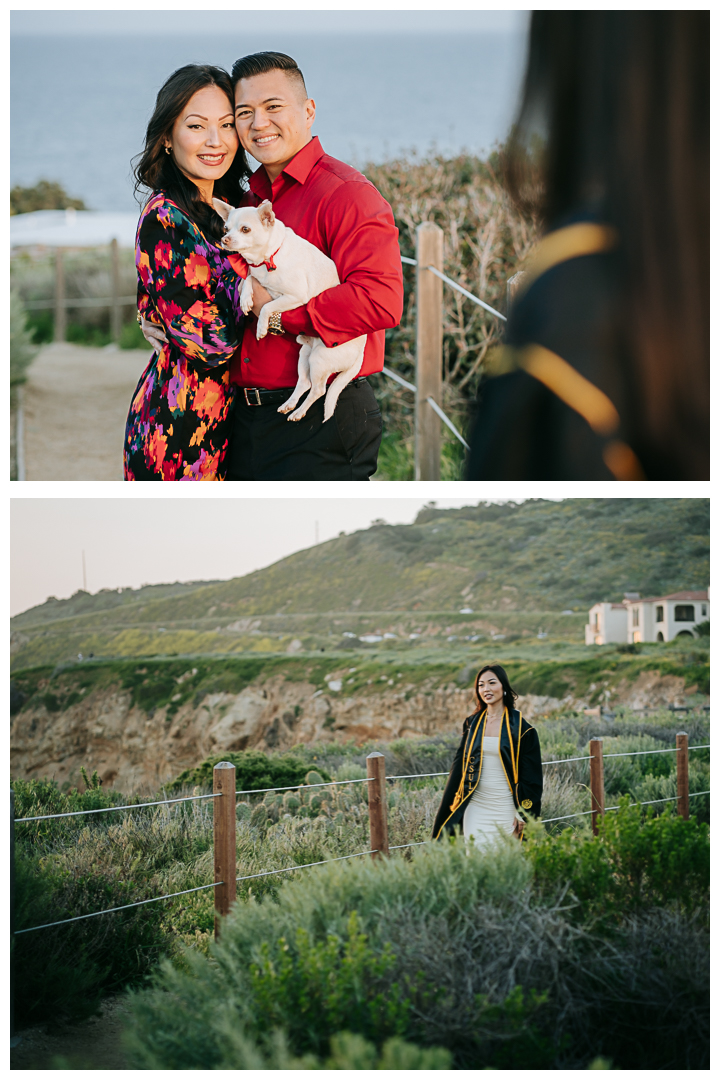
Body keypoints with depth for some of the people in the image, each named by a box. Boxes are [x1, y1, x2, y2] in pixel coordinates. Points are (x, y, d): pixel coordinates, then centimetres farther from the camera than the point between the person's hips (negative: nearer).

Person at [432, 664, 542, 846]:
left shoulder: (520, 727, -3)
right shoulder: (473, 724, 8)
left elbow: (531, 775, -2)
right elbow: (459, 766, 11)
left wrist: (523, 815, -7)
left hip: (506, 808, -3)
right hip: (476, 807, 3)